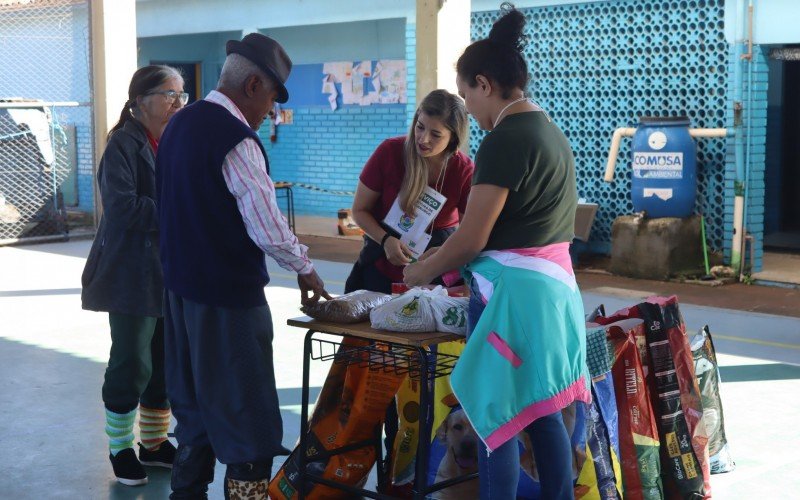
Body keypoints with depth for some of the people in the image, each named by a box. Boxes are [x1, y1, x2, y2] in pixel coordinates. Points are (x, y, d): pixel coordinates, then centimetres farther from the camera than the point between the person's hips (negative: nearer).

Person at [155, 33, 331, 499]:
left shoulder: (181, 123, 7)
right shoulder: (236, 139, -19)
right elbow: (268, 230, -20)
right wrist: (306, 268, -4)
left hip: (181, 285, 9)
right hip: (228, 295, -9)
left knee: (195, 401, 19)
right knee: (248, 419, -1)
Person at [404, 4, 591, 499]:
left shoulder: (504, 139, -16)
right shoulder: (551, 130, 12)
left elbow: (472, 239, -16)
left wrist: (422, 271, 1)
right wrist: (446, 256, 19)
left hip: (512, 291, -9)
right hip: (553, 285, 9)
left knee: (497, 418, 1)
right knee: (542, 411, 16)